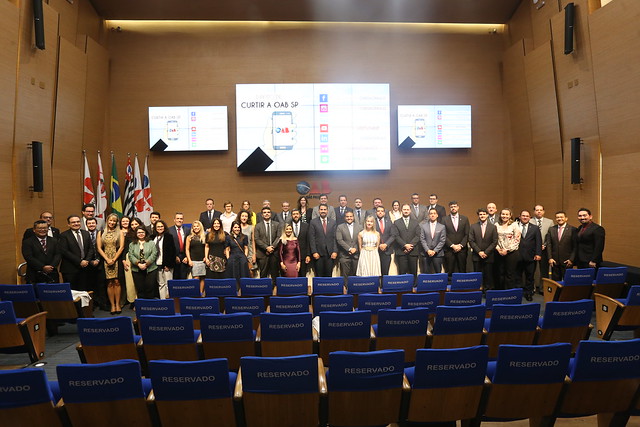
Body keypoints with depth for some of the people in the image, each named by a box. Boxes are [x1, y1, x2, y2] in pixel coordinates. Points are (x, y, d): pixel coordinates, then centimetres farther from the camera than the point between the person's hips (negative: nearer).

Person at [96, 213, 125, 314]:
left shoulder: (120, 233, 7)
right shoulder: (101, 233, 10)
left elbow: (121, 247, -1)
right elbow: (99, 248, 4)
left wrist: (114, 259, -9)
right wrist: (107, 259, -7)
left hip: (117, 260, -1)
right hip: (105, 260, 1)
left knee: (117, 282, -4)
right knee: (109, 283, 0)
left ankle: (118, 304, 2)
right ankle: (112, 305, 5)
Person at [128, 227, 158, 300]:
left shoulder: (151, 243, 7)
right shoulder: (132, 245, 13)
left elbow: (154, 254, -4)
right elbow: (131, 256, 1)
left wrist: (146, 264, -14)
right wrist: (138, 264, -14)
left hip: (150, 269, -1)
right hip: (137, 270, 2)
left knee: (150, 288, -2)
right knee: (139, 289, 3)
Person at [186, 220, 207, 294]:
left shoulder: (204, 237, 9)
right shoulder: (189, 237, 7)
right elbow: (187, 249, 6)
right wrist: (189, 260, -3)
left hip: (203, 260, 2)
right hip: (194, 260, -1)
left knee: (202, 278, 2)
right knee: (196, 278, -8)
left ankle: (201, 293, 8)